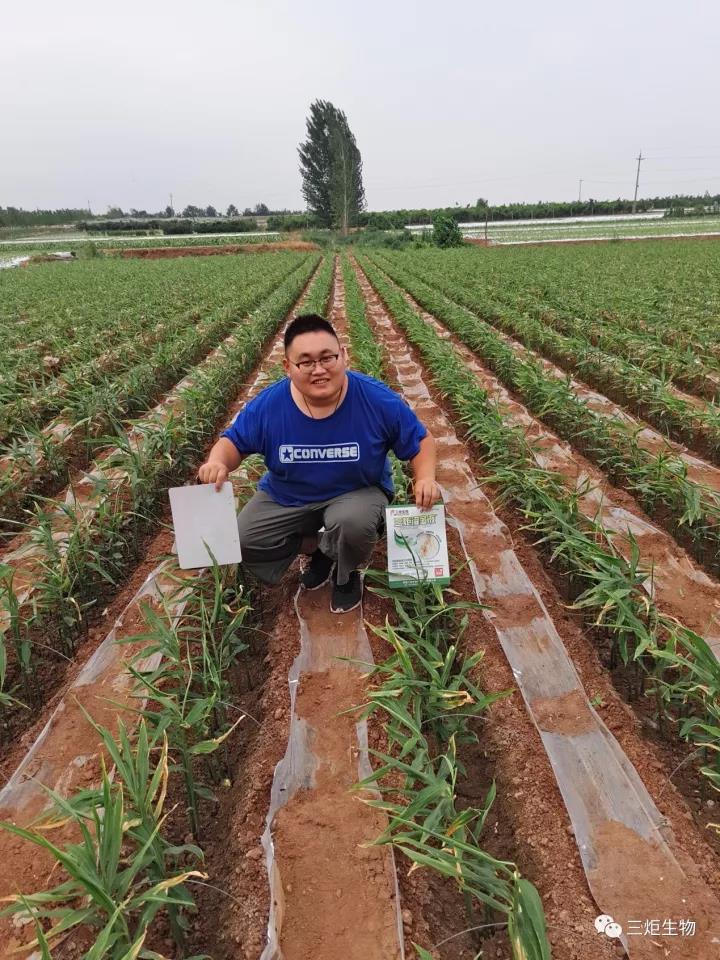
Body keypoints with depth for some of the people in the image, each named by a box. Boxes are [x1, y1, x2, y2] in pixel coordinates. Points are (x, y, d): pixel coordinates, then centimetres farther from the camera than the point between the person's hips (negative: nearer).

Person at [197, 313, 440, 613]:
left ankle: (348, 574, 1)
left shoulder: (378, 399, -19)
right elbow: (233, 442, -3)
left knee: (352, 522, -37)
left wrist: (425, 478, -28)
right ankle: (321, 546, 12)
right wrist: (217, 462, -27)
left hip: (357, 493, -3)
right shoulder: (268, 404, -16)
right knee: (240, 542, -11)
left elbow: (421, 441, -7)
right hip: (286, 498, 3)